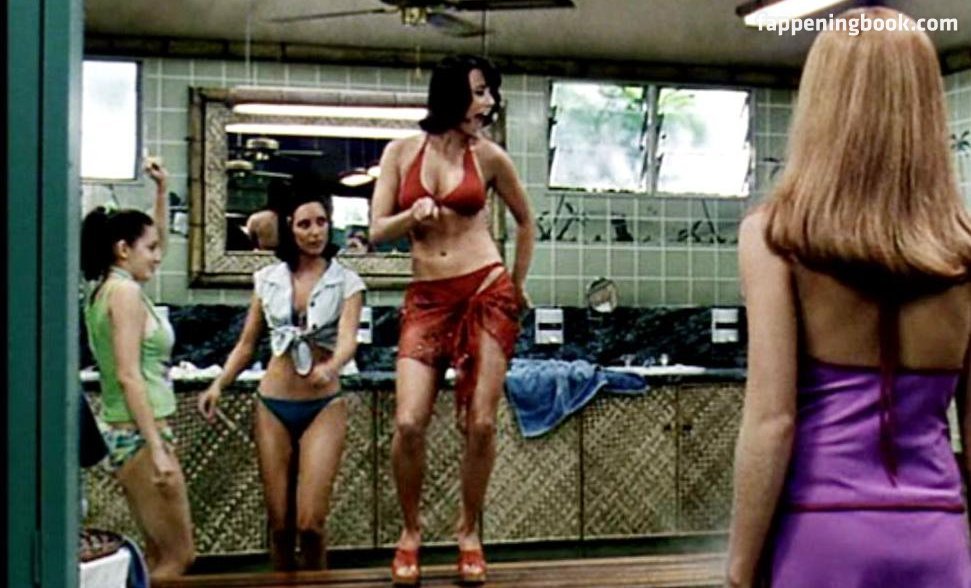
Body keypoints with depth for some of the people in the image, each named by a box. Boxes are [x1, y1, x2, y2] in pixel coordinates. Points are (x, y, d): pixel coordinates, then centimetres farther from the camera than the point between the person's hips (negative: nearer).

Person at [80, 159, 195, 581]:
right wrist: (158, 448, -24)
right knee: (179, 557, -4)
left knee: (160, 554, 14)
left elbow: (155, 241, 31)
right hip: (139, 433, -10)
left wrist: (162, 190, 25)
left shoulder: (108, 288, 13)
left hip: (125, 432, 10)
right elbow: (129, 377, -22)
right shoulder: (125, 292, -14)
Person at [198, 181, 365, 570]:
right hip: (273, 407, 2)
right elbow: (247, 344, 11)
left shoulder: (346, 282, 0)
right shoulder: (267, 279, 7)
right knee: (280, 524, 4)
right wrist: (218, 385, -4)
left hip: (324, 407, -2)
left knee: (310, 522, -11)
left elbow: (348, 337, -16)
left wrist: (331, 367, -37)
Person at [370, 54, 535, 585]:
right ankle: (410, 532, 12)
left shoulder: (488, 156, 4)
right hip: (427, 301, 0)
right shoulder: (401, 152, 5)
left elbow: (524, 220, 18)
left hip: (486, 294, 0)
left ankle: (468, 532, 17)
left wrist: (517, 286, 18)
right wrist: (413, 214, -16)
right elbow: (377, 230, 3)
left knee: (480, 424, -4)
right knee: (408, 423, -10)